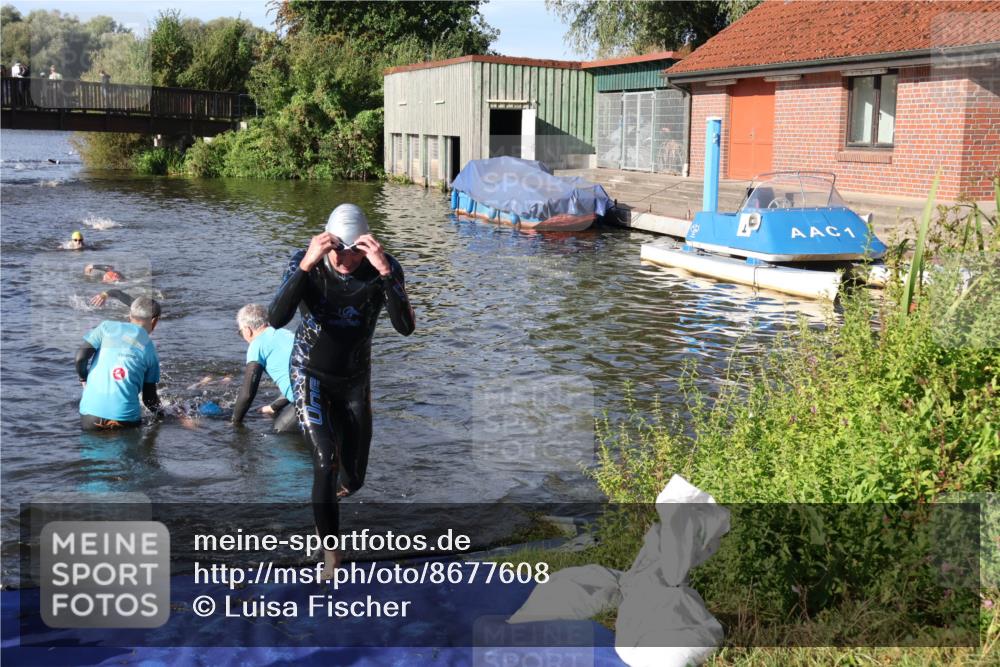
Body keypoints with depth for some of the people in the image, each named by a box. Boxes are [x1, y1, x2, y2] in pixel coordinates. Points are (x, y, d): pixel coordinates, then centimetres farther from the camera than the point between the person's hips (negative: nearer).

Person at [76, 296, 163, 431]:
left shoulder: (107, 327, 6)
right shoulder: (150, 350, 10)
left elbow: (80, 357, -3)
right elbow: (149, 395, 14)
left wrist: (84, 379, 17)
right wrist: (161, 414, 31)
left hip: (91, 412, 1)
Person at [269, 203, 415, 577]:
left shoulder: (385, 268, -19)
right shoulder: (306, 263, -21)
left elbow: (405, 327, -32)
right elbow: (276, 320, -33)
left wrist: (385, 272, -44)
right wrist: (306, 266, -44)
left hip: (355, 379, 2)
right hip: (310, 374, -2)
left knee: (353, 479, 11)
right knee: (325, 462, -22)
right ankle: (330, 550, -4)